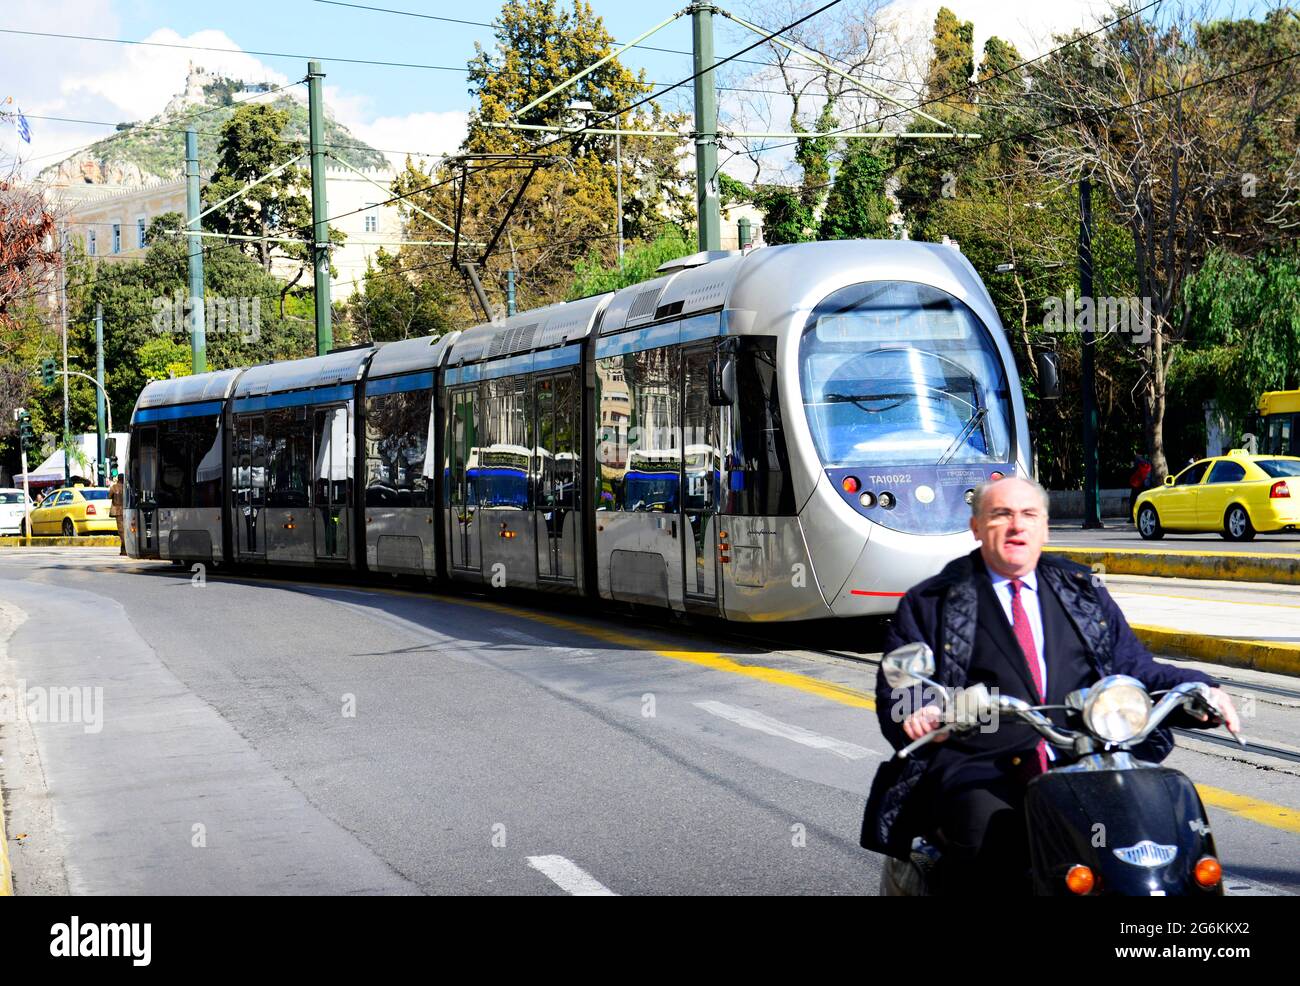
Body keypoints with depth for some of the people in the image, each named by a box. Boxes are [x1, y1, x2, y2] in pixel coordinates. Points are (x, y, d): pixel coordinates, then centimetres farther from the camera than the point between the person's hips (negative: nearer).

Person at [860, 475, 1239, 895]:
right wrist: (918, 714, -17)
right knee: (991, 838, -35)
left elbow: (1134, 669, 21)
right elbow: (895, 693, 7)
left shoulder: (1083, 595, 23)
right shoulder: (930, 604, 13)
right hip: (977, 774, -3)